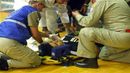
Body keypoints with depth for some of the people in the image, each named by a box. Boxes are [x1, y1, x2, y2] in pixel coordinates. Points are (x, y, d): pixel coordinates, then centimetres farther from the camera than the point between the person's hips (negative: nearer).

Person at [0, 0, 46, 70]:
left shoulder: (20, 10, 30)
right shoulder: (33, 11, 3)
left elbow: (31, 32, 35)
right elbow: (35, 34, 0)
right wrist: (42, 43, 21)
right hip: (10, 42, -9)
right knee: (37, 61, 3)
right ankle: (6, 63, -10)